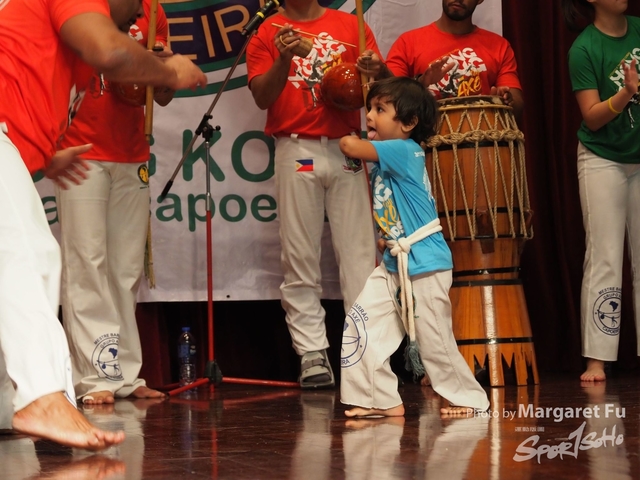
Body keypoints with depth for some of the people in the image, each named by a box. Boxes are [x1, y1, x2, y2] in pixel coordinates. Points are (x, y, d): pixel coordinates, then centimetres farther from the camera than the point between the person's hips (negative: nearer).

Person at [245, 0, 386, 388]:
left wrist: (376, 71, -12)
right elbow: (262, 97, -2)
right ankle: (313, 353, 2)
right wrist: (284, 59, -17)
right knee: (301, 258, -2)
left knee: (359, 252, -1)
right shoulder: (268, 34, 8)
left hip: (346, 149, 1)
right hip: (296, 151, -1)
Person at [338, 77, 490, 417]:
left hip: (425, 266, -9)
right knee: (359, 324, 1)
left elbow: (350, 147, -21)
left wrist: (349, 140, 0)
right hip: (394, 265, 9)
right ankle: (383, 401, 7)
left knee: (433, 339, -1)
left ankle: (468, 397, 19)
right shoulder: (386, 160, 11)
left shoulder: (404, 151, -16)